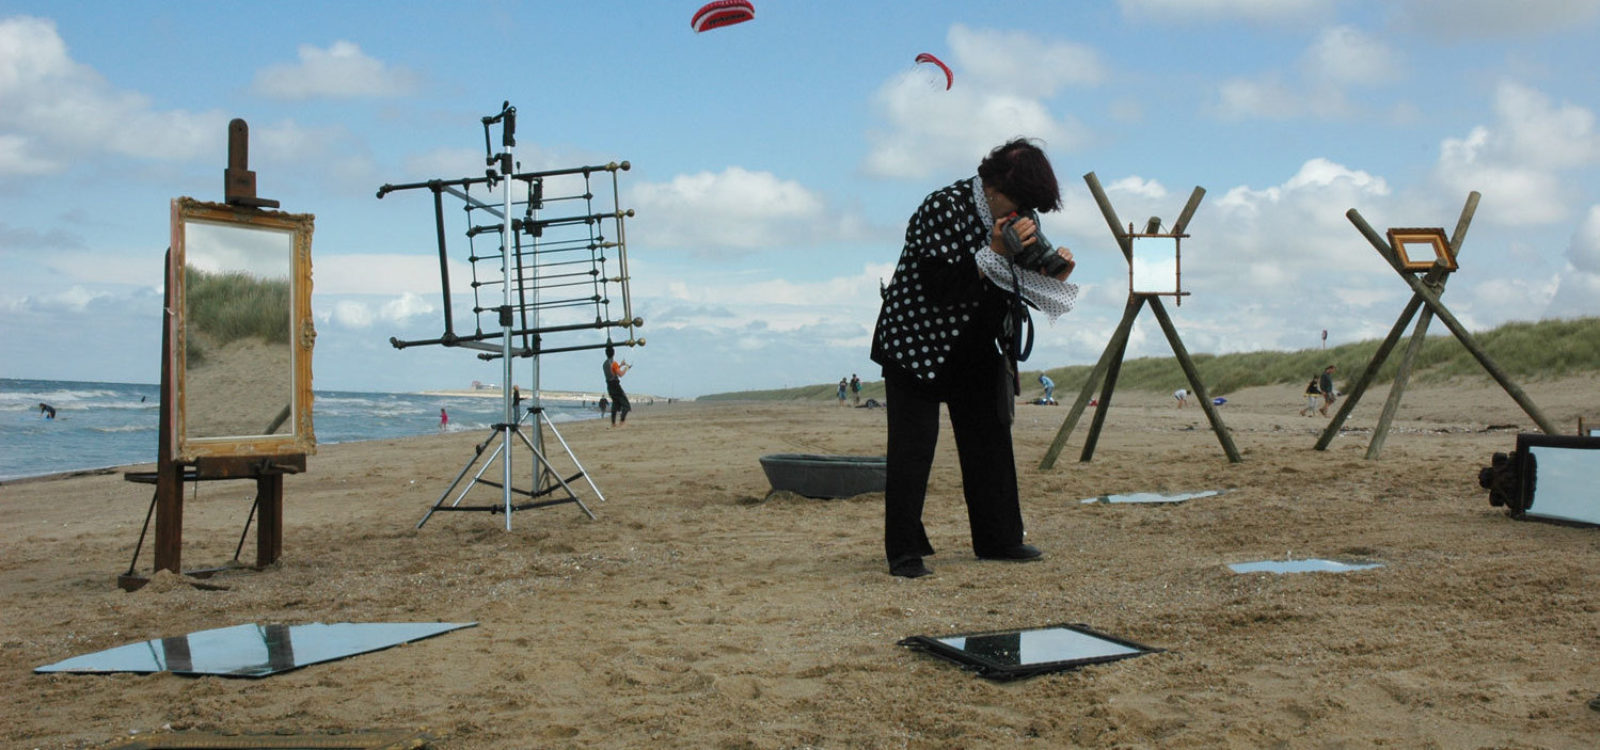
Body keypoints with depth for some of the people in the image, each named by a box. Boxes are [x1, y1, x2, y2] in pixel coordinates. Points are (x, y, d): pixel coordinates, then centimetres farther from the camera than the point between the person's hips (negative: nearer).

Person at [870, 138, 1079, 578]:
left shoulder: (1009, 222, 3)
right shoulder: (944, 208, -20)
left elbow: (1021, 282, 10)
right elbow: (940, 285, -29)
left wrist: (1055, 272, -9)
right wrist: (994, 252, -30)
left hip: (974, 349, 8)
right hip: (918, 344, -8)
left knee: (990, 439, 10)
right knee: (913, 448, -9)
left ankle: (998, 540, 21)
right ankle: (904, 551, -3)